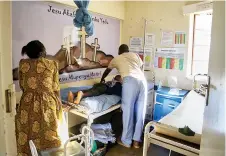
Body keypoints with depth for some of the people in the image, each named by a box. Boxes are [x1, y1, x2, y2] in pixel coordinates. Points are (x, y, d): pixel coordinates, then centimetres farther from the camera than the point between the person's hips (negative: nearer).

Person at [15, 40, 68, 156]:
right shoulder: (52, 64, -5)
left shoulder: (23, 64, 0)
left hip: (28, 105, 2)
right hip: (48, 104, -2)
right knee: (50, 134, 15)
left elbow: (22, 86, 10)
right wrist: (58, 102, 12)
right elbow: (55, 88, -2)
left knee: (27, 135, 19)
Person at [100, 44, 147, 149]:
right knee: (140, 111, 10)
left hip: (130, 81, -4)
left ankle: (126, 141, 18)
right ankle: (136, 140, 21)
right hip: (142, 80, 4)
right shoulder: (135, 55, 30)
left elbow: (107, 71, 40)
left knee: (128, 111, 5)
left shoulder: (116, 58, 25)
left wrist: (102, 80, 59)